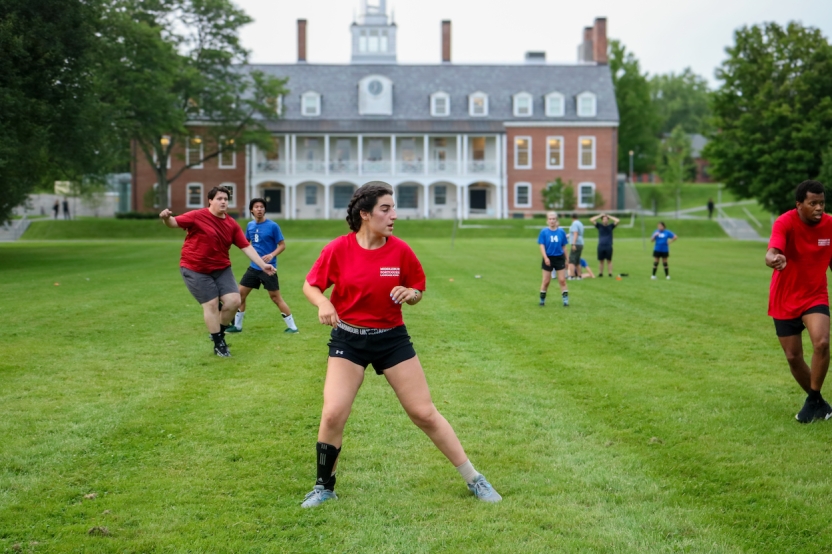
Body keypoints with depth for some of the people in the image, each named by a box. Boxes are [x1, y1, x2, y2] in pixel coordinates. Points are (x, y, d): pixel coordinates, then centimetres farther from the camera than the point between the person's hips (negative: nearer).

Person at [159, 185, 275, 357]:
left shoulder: (232, 224, 1)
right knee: (211, 304, -8)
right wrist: (166, 218, -40)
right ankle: (218, 344, 7)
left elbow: (246, 246, 2)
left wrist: (262, 265, -6)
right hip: (195, 269, -5)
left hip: (221, 269, 5)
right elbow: (174, 223, -15)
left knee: (234, 300, -4)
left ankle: (219, 333, 21)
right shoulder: (197, 216, -12)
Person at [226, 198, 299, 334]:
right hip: (254, 267, 6)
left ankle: (292, 327, 4)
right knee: (240, 293, 5)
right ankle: (237, 326, 19)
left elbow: (282, 245, -7)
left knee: (276, 297, -5)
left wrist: (272, 255, -24)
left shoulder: (272, 226, -10)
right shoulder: (250, 225, 7)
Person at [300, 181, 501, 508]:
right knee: (333, 414, -10)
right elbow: (310, 285, 0)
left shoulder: (400, 251, -8)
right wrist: (323, 303, -21)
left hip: (392, 337, 1)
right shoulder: (338, 249, -11)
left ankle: (474, 480, 14)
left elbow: (418, 291, 6)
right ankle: (324, 487, 13)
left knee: (424, 413, 2)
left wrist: (409, 294, -18)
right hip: (348, 339, -1)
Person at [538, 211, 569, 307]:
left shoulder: (561, 232, 0)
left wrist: (566, 260, 9)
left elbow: (564, 247, 7)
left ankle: (565, 300, 2)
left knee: (562, 280, 0)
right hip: (548, 259, -1)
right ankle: (542, 300, 17)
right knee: (546, 281, 4)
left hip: (559, 258, 1)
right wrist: (545, 258, -18)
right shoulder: (544, 232, -4)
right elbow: (542, 246, -6)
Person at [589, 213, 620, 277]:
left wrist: (609, 216, 2)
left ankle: (610, 273, 1)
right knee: (601, 261, 3)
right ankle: (600, 273, 8)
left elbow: (617, 220, -4)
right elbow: (591, 220, 2)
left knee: (609, 261, 1)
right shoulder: (599, 226, 8)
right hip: (601, 246, 1)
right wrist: (600, 215, 3)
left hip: (609, 247, -1)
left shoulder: (610, 226, 7)